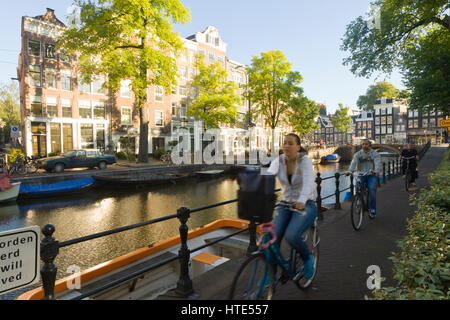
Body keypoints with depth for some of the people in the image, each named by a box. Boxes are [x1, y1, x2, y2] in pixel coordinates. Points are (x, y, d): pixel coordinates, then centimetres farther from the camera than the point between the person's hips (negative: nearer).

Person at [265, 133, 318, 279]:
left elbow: (308, 181, -29)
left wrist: (302, 200, -47)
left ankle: (308, 258, 8)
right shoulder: (278, 161, -2)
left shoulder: (305, 160, -13)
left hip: (305, 205, -3)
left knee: (291, 235, -26)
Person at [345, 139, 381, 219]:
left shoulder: (375, 154, -1)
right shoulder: (358, 154, 2)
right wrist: (350, 171, -32)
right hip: (361, 175, 2)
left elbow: (378, 163, -18)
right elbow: (353, 163, -14)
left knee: (372, 189, -21)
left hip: (372, 175, -2)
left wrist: (377, 171, -40)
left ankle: (372, 210, -11)